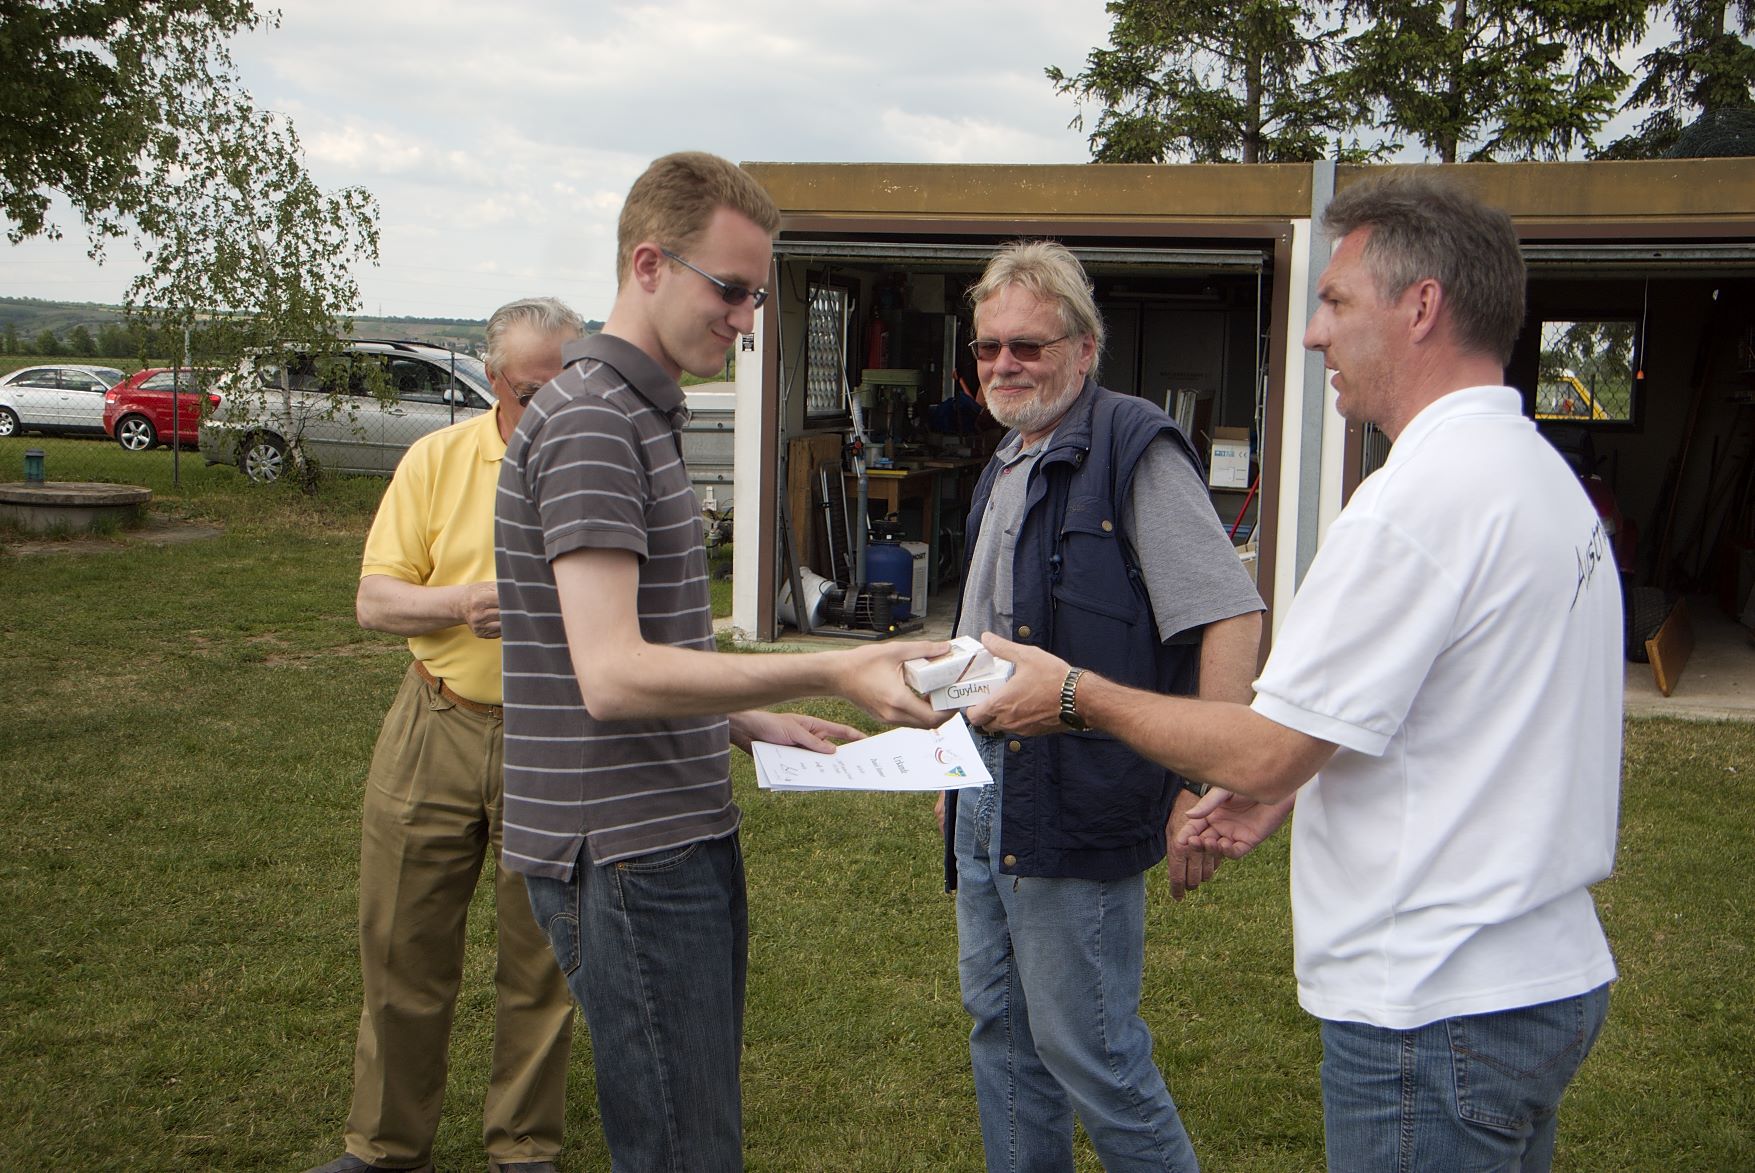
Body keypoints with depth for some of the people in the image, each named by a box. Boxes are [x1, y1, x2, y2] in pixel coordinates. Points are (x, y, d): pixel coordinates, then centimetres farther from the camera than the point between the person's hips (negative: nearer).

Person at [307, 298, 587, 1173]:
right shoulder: (437, 460, 2)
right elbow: (373, 599, 0)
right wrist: (463, 601, -19)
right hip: (436, 731, 2)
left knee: (541, 960, 9)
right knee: (403, 949, 9)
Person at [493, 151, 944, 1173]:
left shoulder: (643, 415, 18)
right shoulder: (590, 419, -15)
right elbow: (612, 676, -25)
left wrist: (752, 724, 12)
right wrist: (831, 672, -28)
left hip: (680, 839, 10)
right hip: (626, 856, -10)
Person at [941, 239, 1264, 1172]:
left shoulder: (1134, 449, -13)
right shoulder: (1004, 467, 15)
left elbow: (1231, 616, -20)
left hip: (1073, 809, -9)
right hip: (984, 796, 9)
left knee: (1085, 1048, 0)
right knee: (998, 1027, 17)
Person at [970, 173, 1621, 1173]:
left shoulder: (1425, 493, -21)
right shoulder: (1547, 477, 11)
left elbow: (1260, 752, -19)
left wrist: (1077, 695, -6)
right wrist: (1296, 787, 14)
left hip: (1439, 1011, -10)